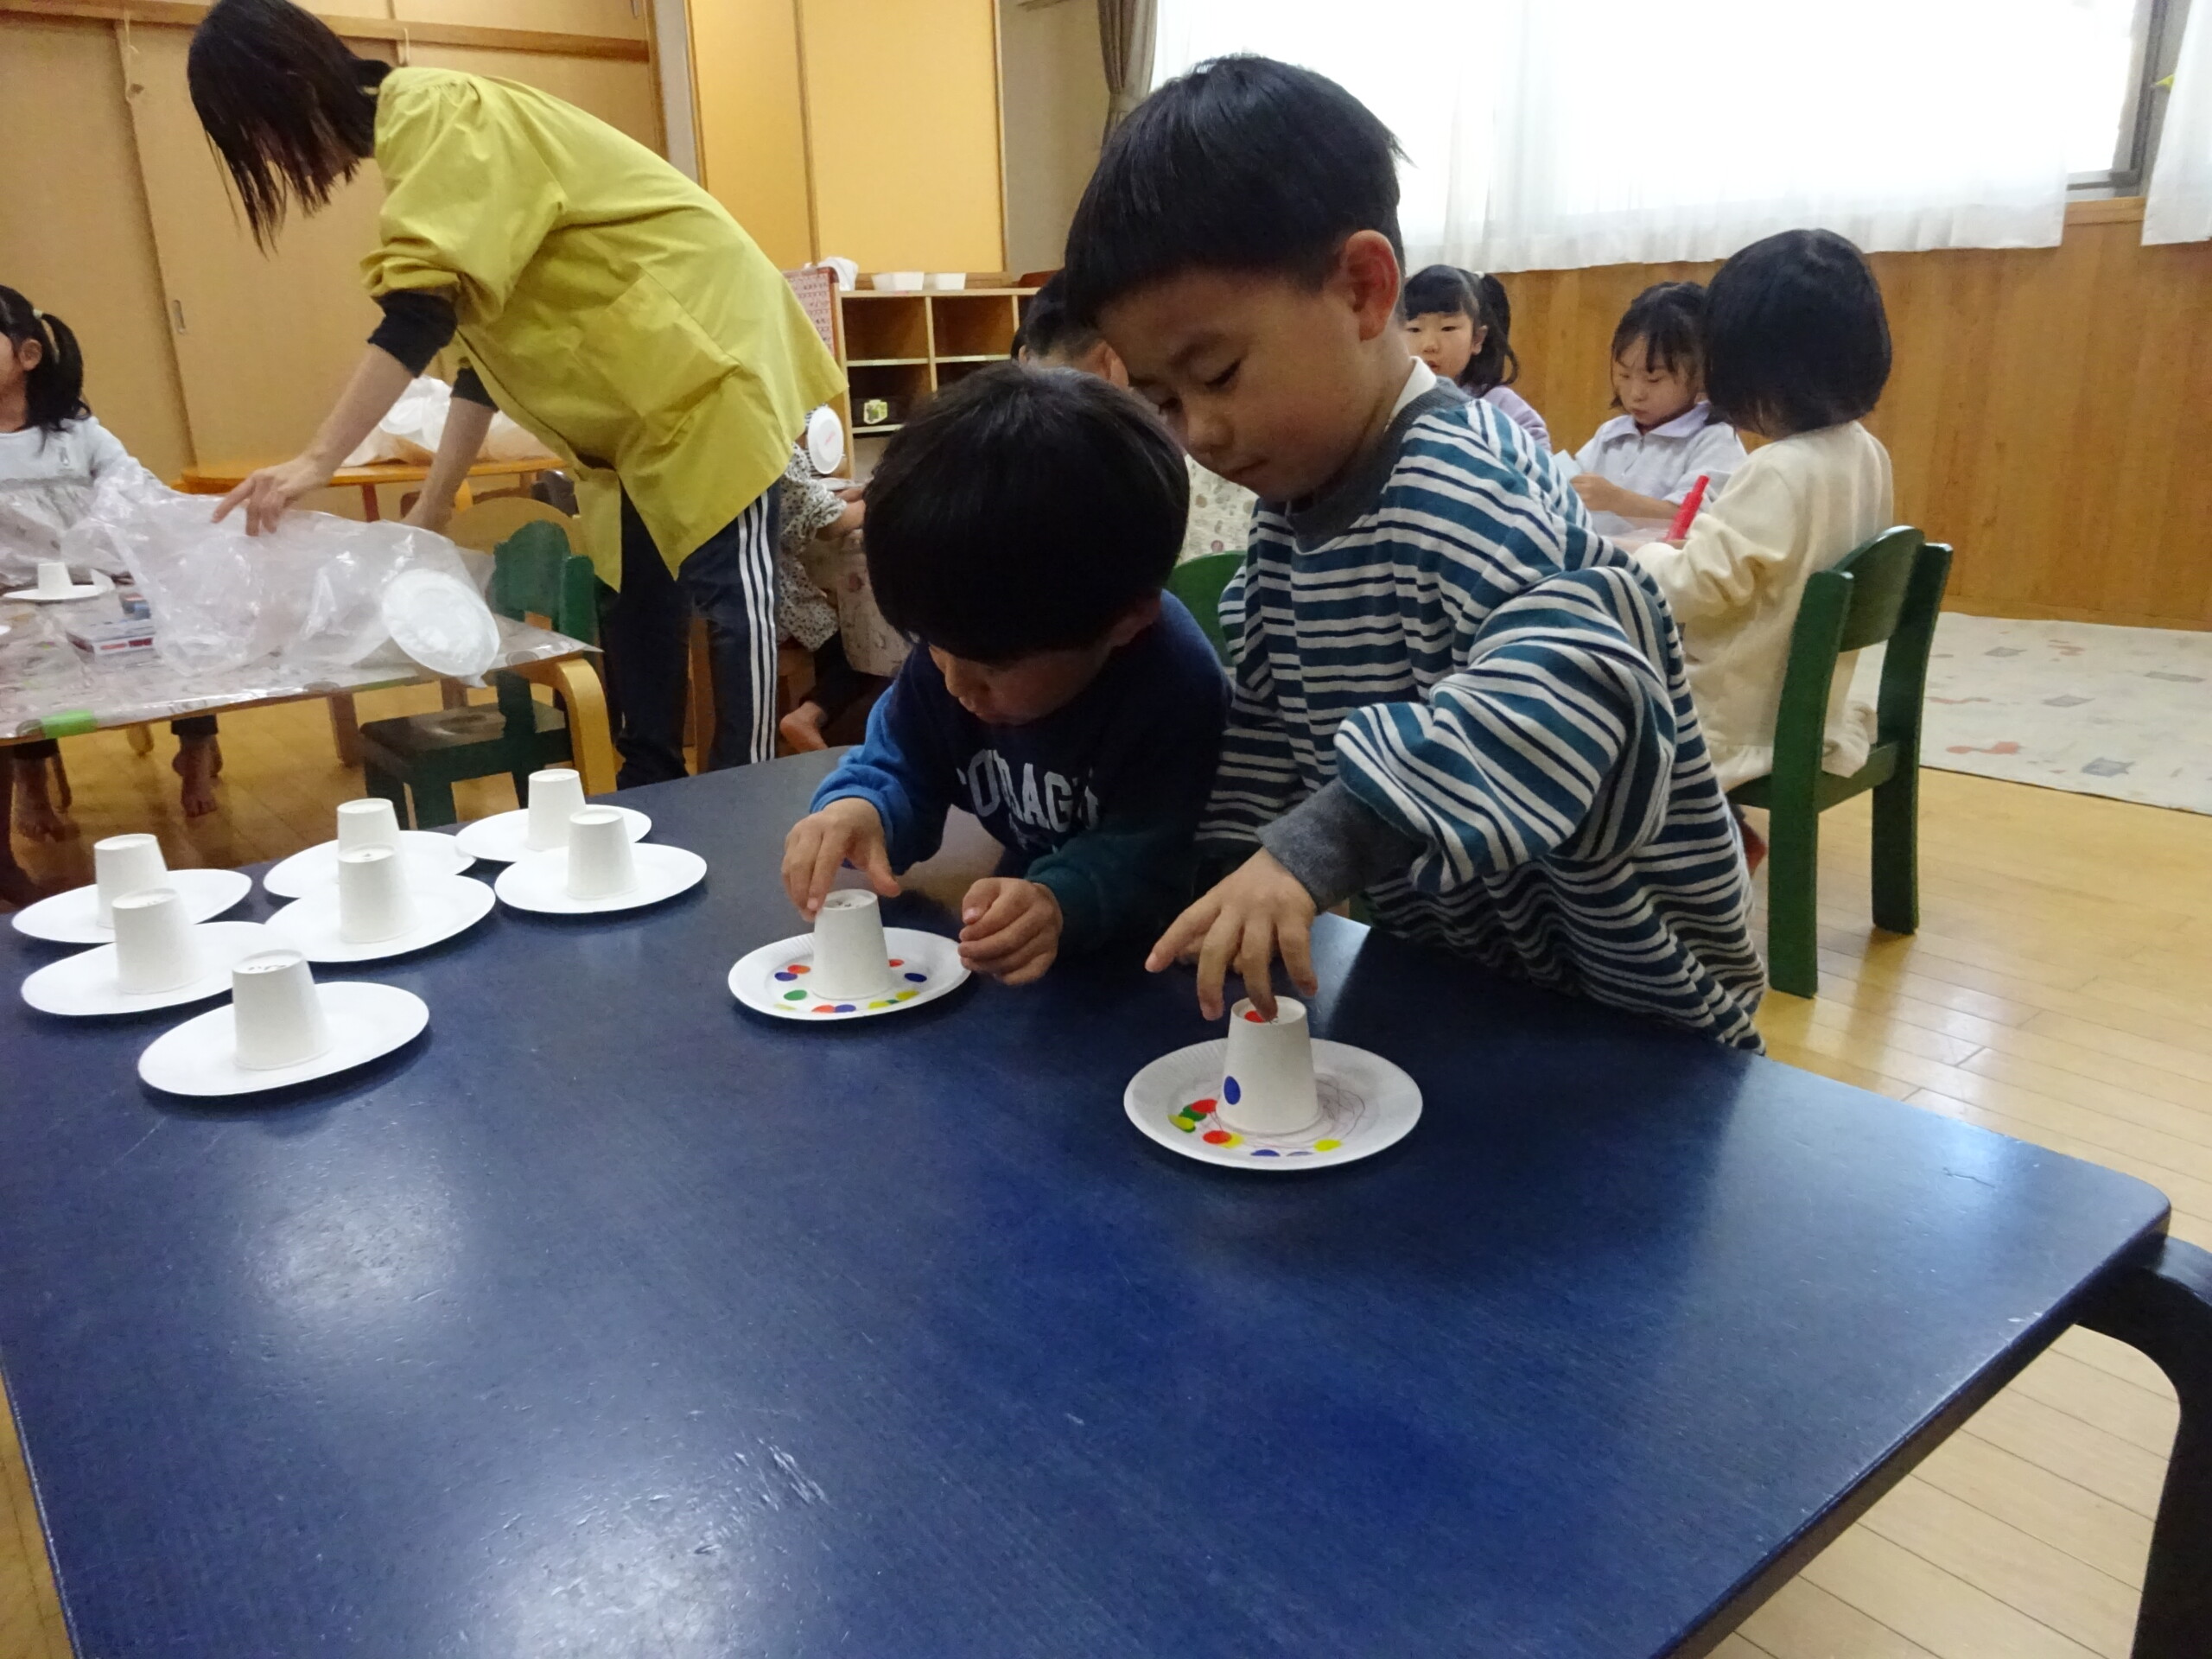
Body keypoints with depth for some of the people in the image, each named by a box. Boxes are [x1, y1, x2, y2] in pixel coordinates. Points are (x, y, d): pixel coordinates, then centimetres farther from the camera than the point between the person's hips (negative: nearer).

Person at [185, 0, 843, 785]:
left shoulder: (432, 113, -16)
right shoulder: (416, 141, 15)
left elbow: (421, 315, -27)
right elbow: (480, 337, 15)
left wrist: (314, 461, -27)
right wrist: (430, 512, 13)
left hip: (703, 350, -10)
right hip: (644, 383, 10)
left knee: (728, 585, -9)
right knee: (632, 591, 9)